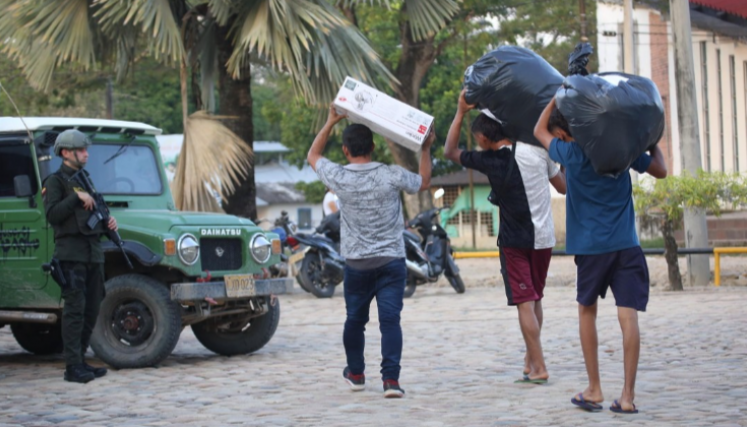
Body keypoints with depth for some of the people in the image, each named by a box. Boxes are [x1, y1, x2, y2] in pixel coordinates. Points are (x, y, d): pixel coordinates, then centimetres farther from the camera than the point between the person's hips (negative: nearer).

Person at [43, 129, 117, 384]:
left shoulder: (85, 179, 20)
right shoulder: (55, 181, -3)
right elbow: (52, 215, -15)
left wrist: (108, 221, 8)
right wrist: (76, 197, -20)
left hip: (93, 251, 8)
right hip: (71, 252, -8)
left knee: (92, 310, 8)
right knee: (75, 309, -11)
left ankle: (81, 361, 15)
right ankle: (72, 367, -11)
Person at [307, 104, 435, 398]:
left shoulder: (339, 178, -7)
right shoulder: (391, 176, -9)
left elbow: (312, 156, 14)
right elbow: (424, 182, 11)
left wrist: (330, 123, 16)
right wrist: (426, 148, 21)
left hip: (356, 263, 1)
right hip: (391, 261, -1)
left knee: (355, 319, 17)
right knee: (390, 320, -5)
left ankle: (356, 373, 32)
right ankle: (391, 378, -14)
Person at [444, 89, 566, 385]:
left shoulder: (490, 161, -10)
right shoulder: (537, 151, -2)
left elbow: (449, 152, 5)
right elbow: (563, 187, 8)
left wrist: (460, 112, 3)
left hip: (514, 242, -4)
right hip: (544, 238, 4)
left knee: (525, 303, -4)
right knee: (535, 300, 17)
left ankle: (539, 368, -9)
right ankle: (530, 358, 27)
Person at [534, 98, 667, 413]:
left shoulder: (571, 153, -3)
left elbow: (539, 131, 16)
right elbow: (660, 170, 14)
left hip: (591, 246, -1)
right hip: (627, 245, 1)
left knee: (587, 311, 16)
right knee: (628, 317, -3)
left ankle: (594, 390, 14)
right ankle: (628, 396, -6)